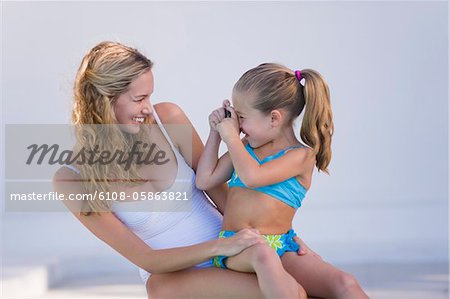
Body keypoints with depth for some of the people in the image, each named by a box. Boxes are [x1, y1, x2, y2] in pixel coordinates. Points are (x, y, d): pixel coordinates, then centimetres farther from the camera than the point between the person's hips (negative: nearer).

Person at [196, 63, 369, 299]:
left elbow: (252, 177, -16)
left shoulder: (301, 155, 0)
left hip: (280, 246, -3)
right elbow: (205, 180, 20)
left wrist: (231, 137, -2)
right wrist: (215, 134, 16)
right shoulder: (245, 147, 20)